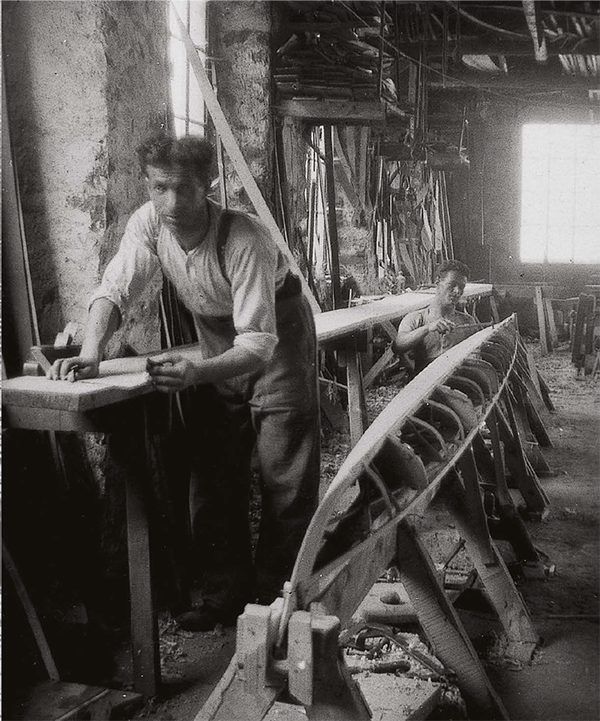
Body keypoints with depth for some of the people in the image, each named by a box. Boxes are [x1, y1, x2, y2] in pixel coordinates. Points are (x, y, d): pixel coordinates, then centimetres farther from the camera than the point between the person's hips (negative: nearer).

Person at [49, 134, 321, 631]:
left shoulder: (244, 240, -33)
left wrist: (198, 372, -53)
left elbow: (258, 343, -36)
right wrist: (90, 354, -33)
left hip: (276, 340, -5)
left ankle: (274, 600, 11)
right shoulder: (148, 223, -16)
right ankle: (225, 595, 19)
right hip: (219, 347, 6)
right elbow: (114, 292, -15)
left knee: (286, 480, -5)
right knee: (214, 477, 6)